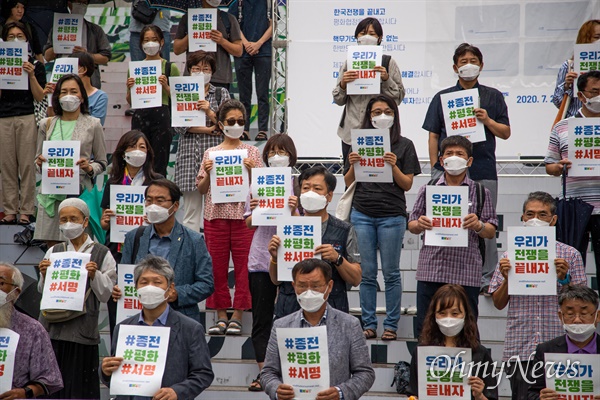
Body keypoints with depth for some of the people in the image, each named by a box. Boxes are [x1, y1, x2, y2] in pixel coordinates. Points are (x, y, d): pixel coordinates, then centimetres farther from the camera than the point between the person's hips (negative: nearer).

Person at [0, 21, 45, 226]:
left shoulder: (35, 65, 6)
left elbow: (39, 97, 0)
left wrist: (31, 75, -12)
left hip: (27, 118, -2)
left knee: (27, 164, -4)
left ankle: (26, 211, -1)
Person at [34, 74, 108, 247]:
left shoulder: (93, 125, 3)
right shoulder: (46, 125, 11)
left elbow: (102, 163, 8)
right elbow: (38, 158, 19)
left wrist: (89, 168, -12)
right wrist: (39, 163, -3)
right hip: (51, 192, 3)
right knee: (52, 246, 3)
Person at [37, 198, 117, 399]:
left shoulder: (102, 254, 2)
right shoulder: (53, 252, 12)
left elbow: (105, 295, 3)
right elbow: (43, 292, 16)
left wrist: (94, 275, -13)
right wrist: (44, 275, -3)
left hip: (82, 328, -3)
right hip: (53, 326, 3)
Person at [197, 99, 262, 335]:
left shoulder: (251, 152, 6)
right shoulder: (211, 153, 9)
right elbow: (201, 189, 10)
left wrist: (251, 171, -14)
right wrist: (207, 173, -9)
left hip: (244, 215, -1)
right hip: (215, 215, 2)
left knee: (243, 266, -2)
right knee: (217, 266, 4)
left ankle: (237, 316, 5)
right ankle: (221, 316, 12)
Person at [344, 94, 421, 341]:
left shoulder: (404, 145, 4)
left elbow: (407, 185, 0)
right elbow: (348, 183, 11)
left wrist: (393, 166, -15)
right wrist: (353, 165, -8)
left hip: (391, 216, -2)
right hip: (362, 214, 2)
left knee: (391, 273, 1)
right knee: (367, 273, 4)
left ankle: (391, 325, 8)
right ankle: (369, 324, 10)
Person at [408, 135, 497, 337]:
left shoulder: (480, 192, 9)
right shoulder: (428, 189, 12)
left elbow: (491, 232, 8)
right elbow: (411, 225, 15)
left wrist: (478, 226, -14)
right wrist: (419, 225, -8)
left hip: (466, 274, -1)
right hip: (431, 270, 1)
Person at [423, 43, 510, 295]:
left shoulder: (493, 97, 11)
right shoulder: (442, 97, 10)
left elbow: (506, 133, 9)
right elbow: (433, 135, 8)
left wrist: (487, 120, -10)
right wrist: (435, 167, 0)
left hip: (484, 170, 0)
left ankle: (486, 279, 12)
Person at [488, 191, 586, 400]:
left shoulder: (570, 255, 6)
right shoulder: (511, 255, 9)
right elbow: (499, 304, 12)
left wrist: (564, 278, -9)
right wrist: (506, 279, -5)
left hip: (558, 347, -1)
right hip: (519, 349, 1)